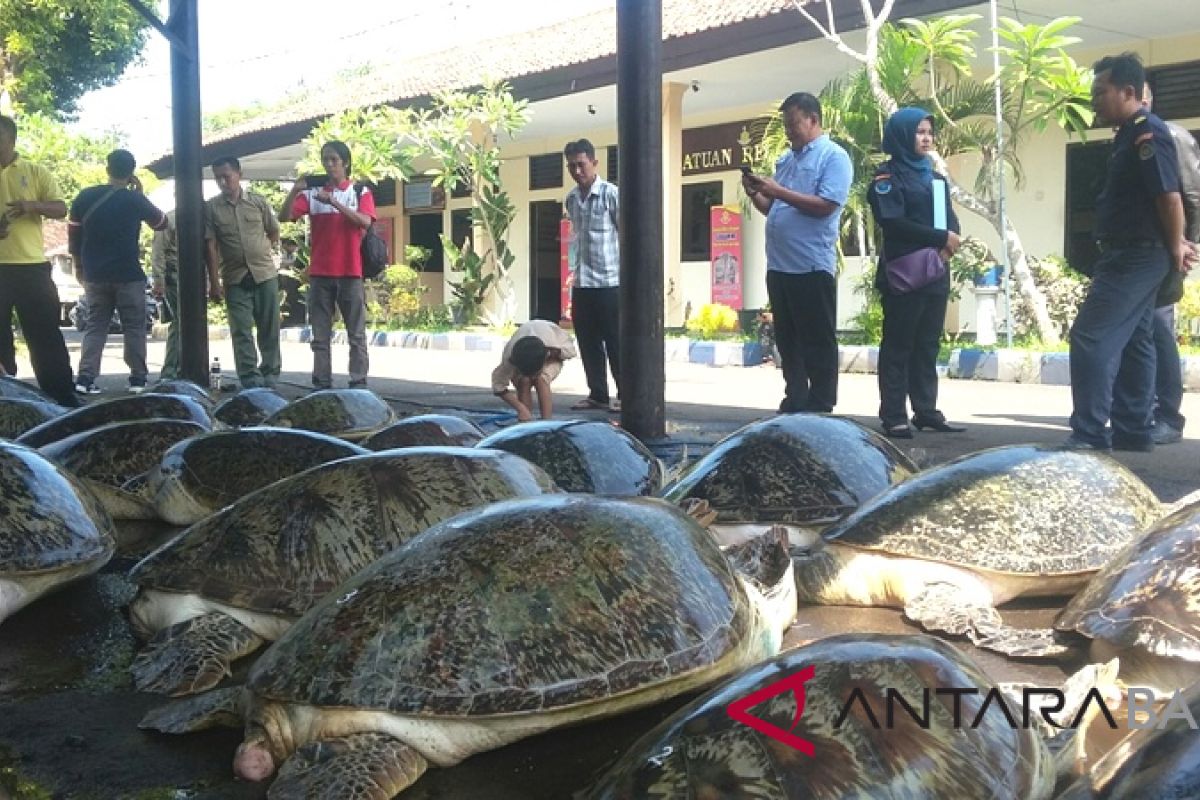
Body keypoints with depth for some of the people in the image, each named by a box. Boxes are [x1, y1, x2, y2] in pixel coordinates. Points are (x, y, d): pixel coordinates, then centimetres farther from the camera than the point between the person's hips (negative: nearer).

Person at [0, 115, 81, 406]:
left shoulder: (35, 172, 6)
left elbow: (61, 209, 2)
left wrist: (32, 205, -18)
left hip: (31, 266, -1)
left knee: (45, 334, 2)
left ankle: (62, 398, 7)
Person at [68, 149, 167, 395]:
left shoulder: (85, 197, 3)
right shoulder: (134, 199, -6)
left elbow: (74, 237, 8)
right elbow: (161, 223, 10)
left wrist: (80, 266, 19)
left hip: (95, 275, 3)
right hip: (128, 275, -3)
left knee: (95, 326, 9)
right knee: (134, 327, 5)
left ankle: (85, 378, -1)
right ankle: (137, 379, 4)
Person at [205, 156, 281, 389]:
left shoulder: (258, 202, 2)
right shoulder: (211, 208, 0)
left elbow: (274, 233, 13)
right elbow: (210, 245, -1)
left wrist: (260, 253, 11)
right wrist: (214, 280, -4)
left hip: (265, 274, 1)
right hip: (234, 279, 0)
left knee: (269, 329, 5)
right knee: (241, 331, -2)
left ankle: (270, 375, 15)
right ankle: (251, 379, 1)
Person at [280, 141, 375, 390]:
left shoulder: (361, 192, 5)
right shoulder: (312, 193, 9)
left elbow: (365, 221, -13)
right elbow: (284, 217, 0)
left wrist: (333, 202, -20)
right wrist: (294, 191, -15)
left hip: (351, 272, -2)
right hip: (319, 274, 2)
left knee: (356, 333, 1)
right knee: (320, 335, 4)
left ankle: (358, 383, 3)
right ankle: (321, 384, 7)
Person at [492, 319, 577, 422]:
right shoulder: (509, 356, -38)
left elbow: (570, 350, -20)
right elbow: (498, 385, -29)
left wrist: (555, 353, -39)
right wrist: (521, 409, -36)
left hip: (552, 358, -1)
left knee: (541, 379, -30)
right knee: (524, 382, -29)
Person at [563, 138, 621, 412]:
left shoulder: (611, 194, -8)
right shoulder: (571, 198, 11)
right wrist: (572, 269, 13)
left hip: (609, 281, -6)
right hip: (582, 282, 6)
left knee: (615, 341, -1)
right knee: (588, 341, 9)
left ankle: (625, 394, 8)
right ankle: (597, 393, 18)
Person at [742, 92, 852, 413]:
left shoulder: (834, 157, -5)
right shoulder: (785, 159, 18)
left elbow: (825, 206, -17)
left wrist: (779, 191, -16)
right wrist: (755, 194, 1)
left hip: (811, 266, -8)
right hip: (779, 265, 8)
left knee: (818, 343, 0)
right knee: (787, 340, 12)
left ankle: (820, 409, 6)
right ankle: (795, 402, 21)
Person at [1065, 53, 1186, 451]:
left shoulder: (1148, 135, -17)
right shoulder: (1132, 135, 15)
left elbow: (1170, 197, -20)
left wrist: (1175, 249, -9)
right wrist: (1172, 246, 17)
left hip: (1136, 255, -11)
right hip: (1131, 254, 11)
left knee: (1091, 338, -14)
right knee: (1132, 342, 12)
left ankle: (1089, 435, -13)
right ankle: (1133, 431, 19)